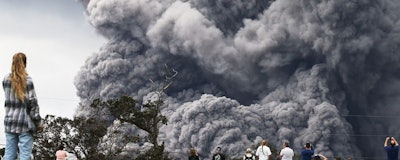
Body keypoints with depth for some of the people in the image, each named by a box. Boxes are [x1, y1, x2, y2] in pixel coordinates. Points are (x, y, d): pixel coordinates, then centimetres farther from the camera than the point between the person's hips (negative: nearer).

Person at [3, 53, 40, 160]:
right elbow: (32, 100, -9)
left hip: (9, 121, 4)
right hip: (24, 122, -4)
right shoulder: (27, 80, -8)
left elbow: (8, 96, 11)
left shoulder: (6, 79, 4)